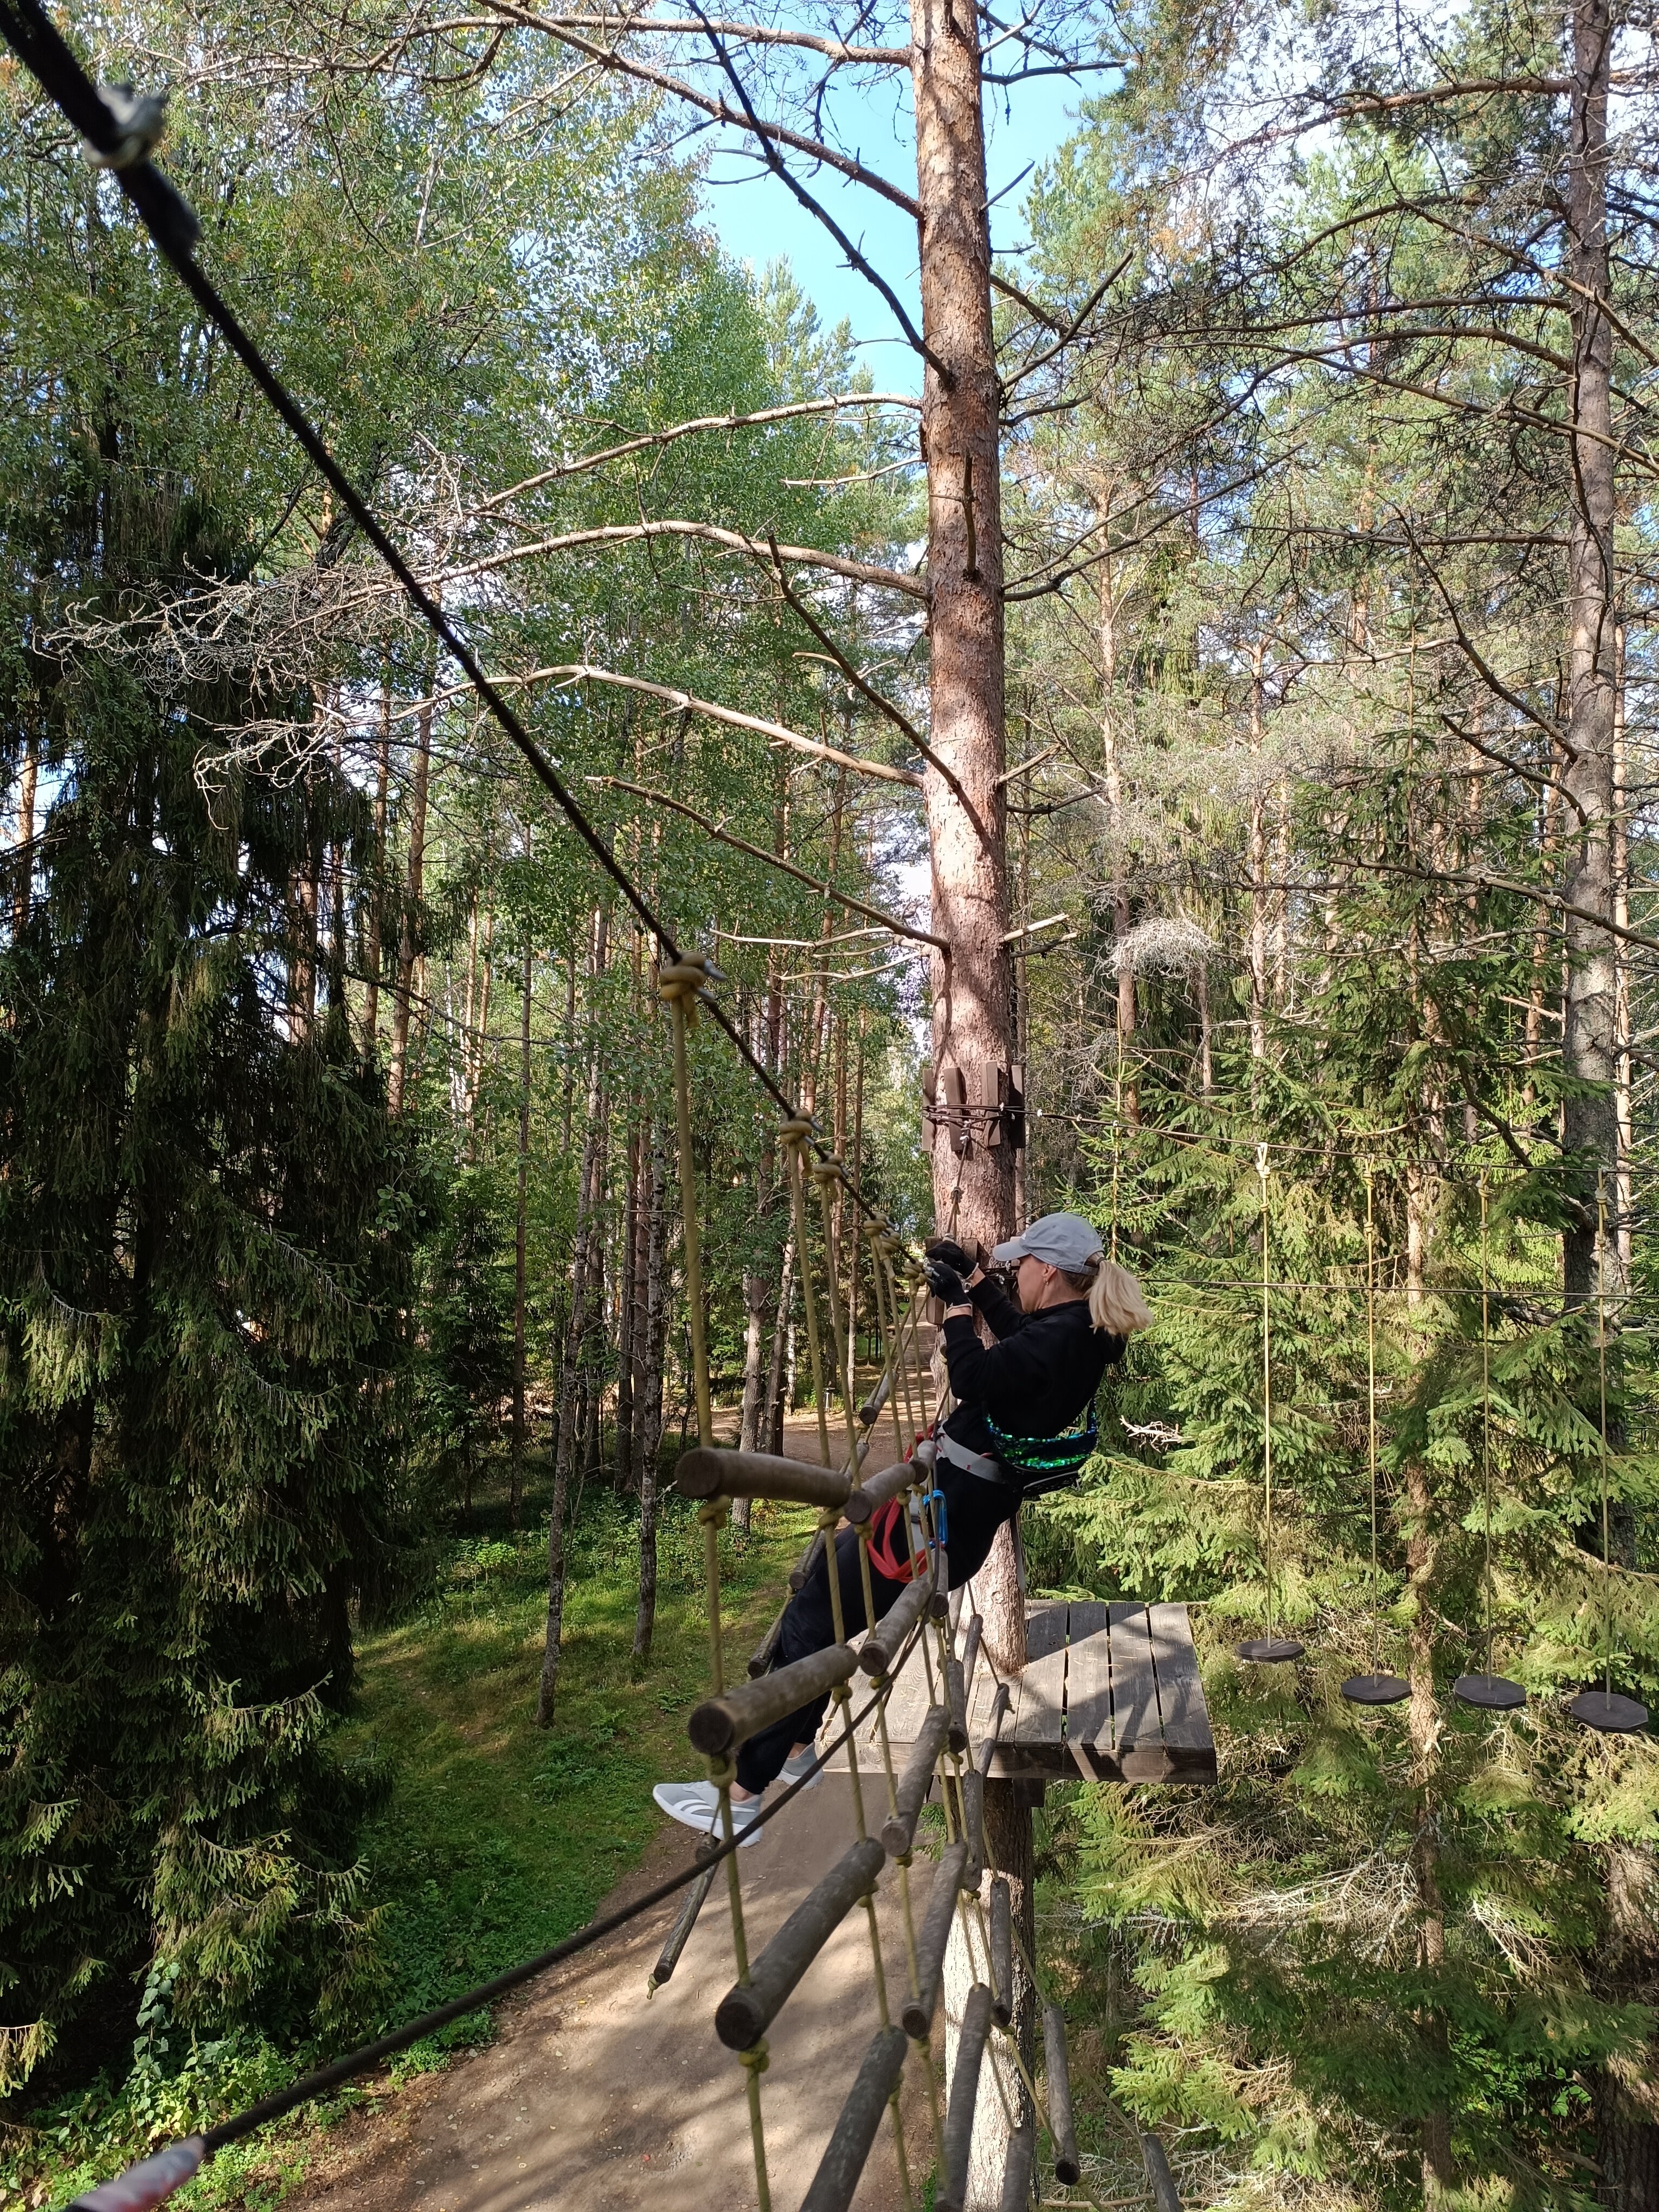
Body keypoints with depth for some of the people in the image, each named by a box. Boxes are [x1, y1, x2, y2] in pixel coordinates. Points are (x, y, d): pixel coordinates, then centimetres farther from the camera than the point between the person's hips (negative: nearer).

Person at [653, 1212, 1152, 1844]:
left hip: (939, 1509, -10)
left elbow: (973, 1379, -25)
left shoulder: (1057, 1342, -22)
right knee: (827, 1567, 22)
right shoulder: (1086, 1335, 7)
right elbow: (1017, 1339, 25)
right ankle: (795, 1748, 30)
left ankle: (741, 1796, 5)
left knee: (809, 1624, -2)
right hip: (972, 1511, 10)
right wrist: (977, 1279, 24)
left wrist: (957, 1303, -12)